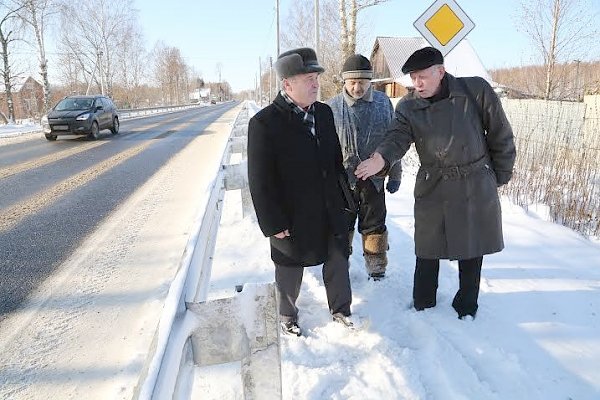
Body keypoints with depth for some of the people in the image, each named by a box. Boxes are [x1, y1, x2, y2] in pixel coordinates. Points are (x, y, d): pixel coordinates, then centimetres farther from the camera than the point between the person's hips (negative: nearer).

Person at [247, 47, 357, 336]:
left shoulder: (324, 112, 2)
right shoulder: (264, 123, -17)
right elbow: (260, 180, -16)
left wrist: (344, 195, 11)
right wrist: (273, 223, -15)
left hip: (331, 210, 5)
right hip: (293, 216, -5)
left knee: (338, 261, 17)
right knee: (290, 269, 15)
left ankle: (340, 309, 41)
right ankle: (287, 316, 39)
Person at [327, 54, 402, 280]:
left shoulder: (383, 103, -1)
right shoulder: (332, 107, -7)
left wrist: (395, 175, 6)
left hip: (374, 178, 1)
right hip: (342, 179, -1)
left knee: (374, 226, 13)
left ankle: (377, 270, 30)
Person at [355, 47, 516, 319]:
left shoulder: (476, 91, -9)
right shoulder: (408, 107, -3)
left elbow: (501, 136, -1)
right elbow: (398, 137, -20)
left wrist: (500, 176, 3)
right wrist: (381, 158, -41)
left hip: (476, 187, 0)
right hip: (432, 189, 1)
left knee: (471, 251, 13)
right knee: (427, 252, 9)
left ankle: (466, 307, 35)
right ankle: (423, 306, 30)